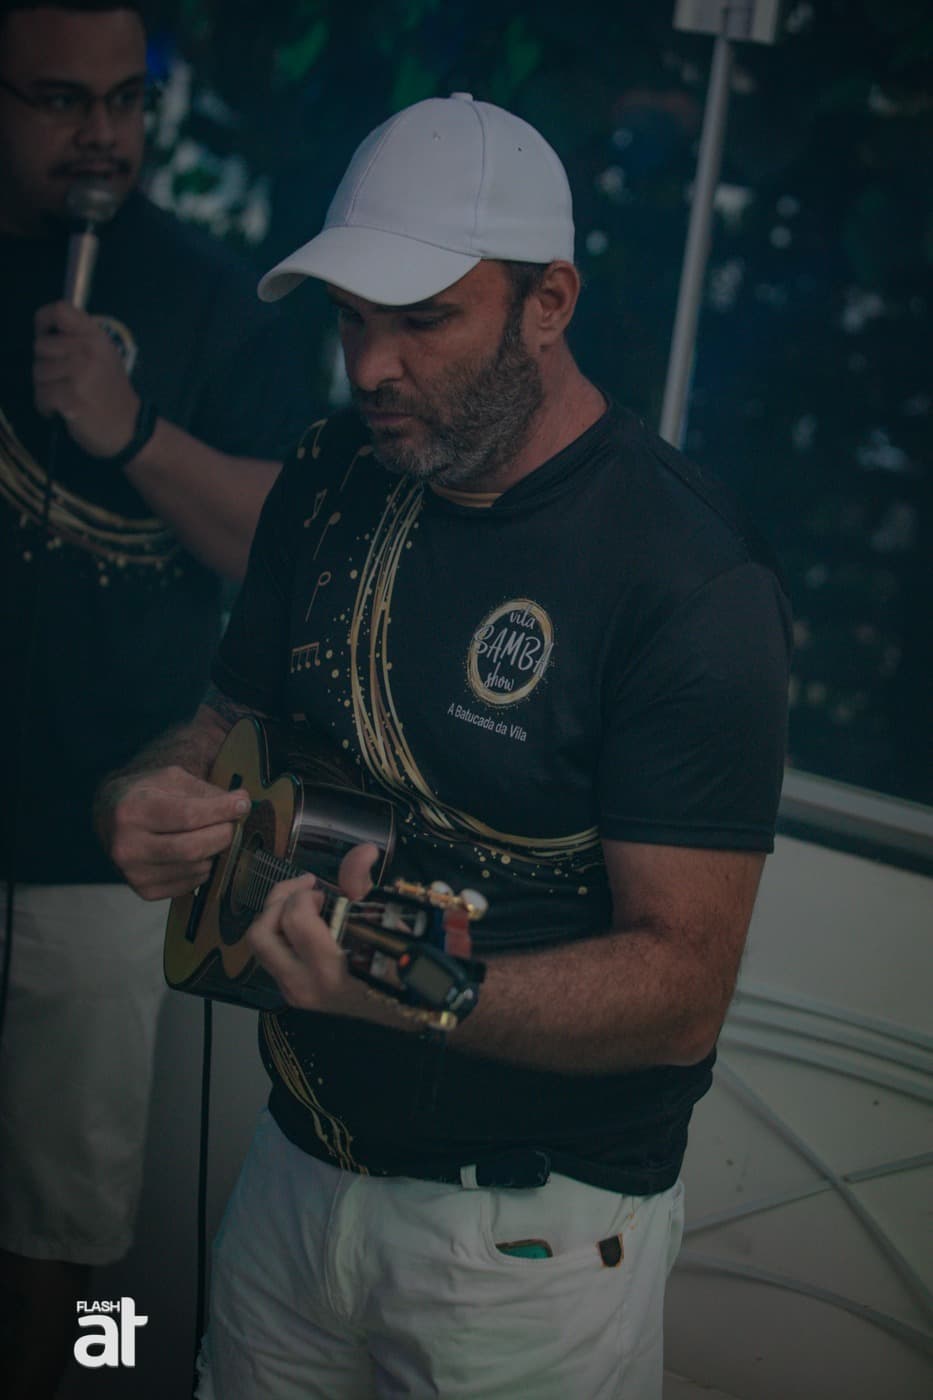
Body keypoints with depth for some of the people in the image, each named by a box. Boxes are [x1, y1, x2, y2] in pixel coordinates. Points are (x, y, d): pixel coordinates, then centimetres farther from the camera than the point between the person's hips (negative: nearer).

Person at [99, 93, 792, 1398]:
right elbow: (234, 720, 13)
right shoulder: (331, 481, 0)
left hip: (535, 1236, -6)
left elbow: (682, 983, -22)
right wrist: (149, 797, -11)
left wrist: (410, 992, -37)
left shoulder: (693, 575, -20)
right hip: (299, 1159, 6)